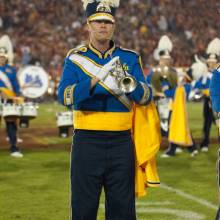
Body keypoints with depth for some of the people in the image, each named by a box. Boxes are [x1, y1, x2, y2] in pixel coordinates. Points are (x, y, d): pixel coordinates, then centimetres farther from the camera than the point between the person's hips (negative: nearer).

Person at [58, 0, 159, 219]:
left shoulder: (130, 58, 6)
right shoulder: (75, 58, 2)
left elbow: (145, 97, -4)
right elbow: (64, 96, -13)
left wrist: (130, 82, -25)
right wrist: (96, 78, -26)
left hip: (121, 142, 2)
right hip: (87, 142, -1)